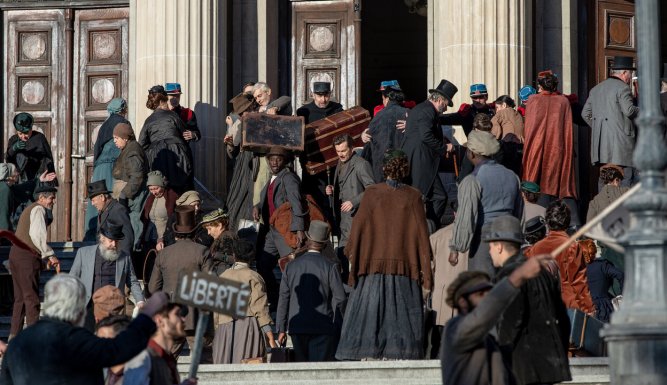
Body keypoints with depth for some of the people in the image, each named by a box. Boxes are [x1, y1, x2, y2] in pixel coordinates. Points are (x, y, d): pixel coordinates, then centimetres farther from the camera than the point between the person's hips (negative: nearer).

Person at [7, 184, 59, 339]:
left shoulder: (29, 210, 24)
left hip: (16, 252, 10)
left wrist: (44, 256, 17)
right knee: (31, 298, -8)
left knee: (20, 297, 15)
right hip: (27, 256, -10)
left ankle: (14, 334, 17)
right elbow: (36, 234, -21)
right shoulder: (38, 209, -7)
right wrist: (50, 255, -19)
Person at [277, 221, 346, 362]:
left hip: (297, 328, 3)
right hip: (322, 328, -3)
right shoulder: (330, 267, -5)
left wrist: (281, 329, 12)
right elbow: (340, 299, -6)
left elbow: (283, 299, 7)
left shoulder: (291, 266, 5)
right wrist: (339, 328, 5)